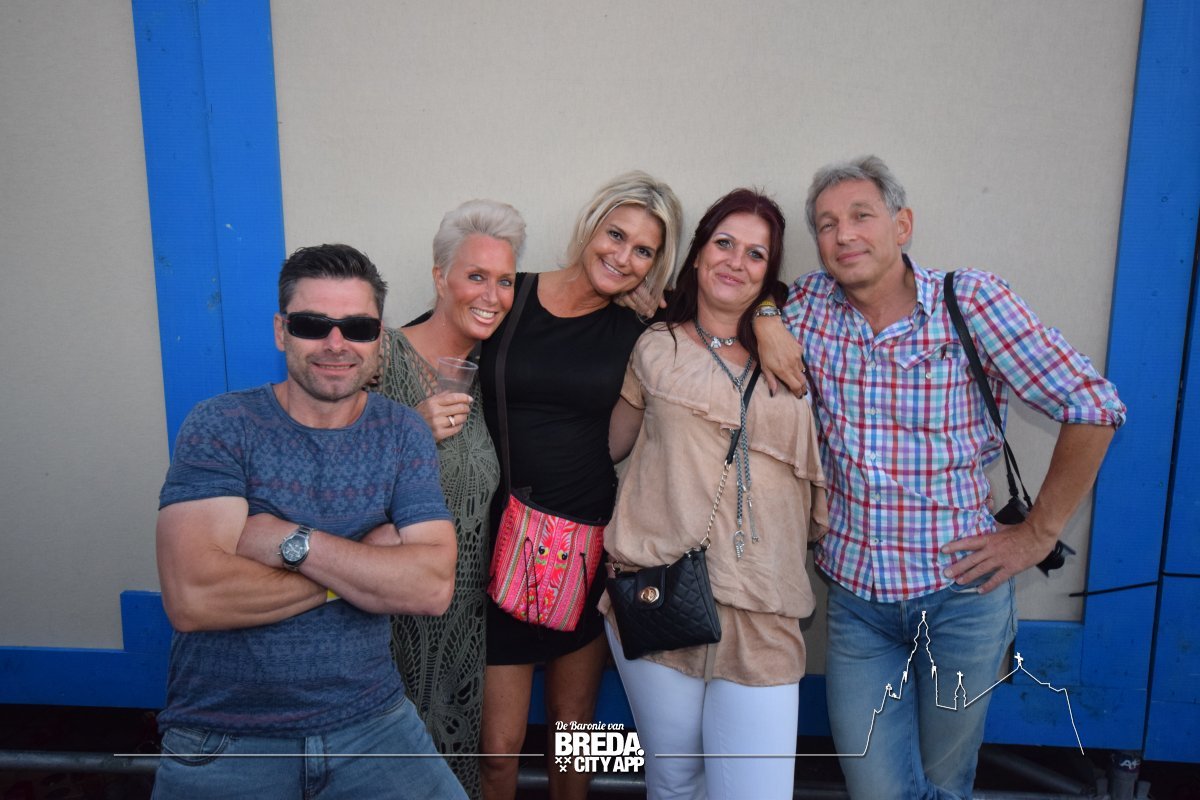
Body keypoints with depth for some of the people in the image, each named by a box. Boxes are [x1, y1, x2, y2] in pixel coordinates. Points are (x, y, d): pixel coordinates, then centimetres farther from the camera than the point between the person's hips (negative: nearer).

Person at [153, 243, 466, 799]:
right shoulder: (221, 427, -8)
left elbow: (433, 587, -13)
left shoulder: (402, 434, -1)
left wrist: (289, 541, -20)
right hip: (223, 739, -2)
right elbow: (192, 598, -21)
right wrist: (367, 565, -15)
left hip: (371, 720, 2)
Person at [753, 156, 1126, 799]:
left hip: (960, 593, -1)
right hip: (855, 595, 2)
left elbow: (1093, 407, -8)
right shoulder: (810, 303, -2)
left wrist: (1038, 533, -6)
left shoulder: (970, 300, -10)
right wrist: (765, 324, -9)